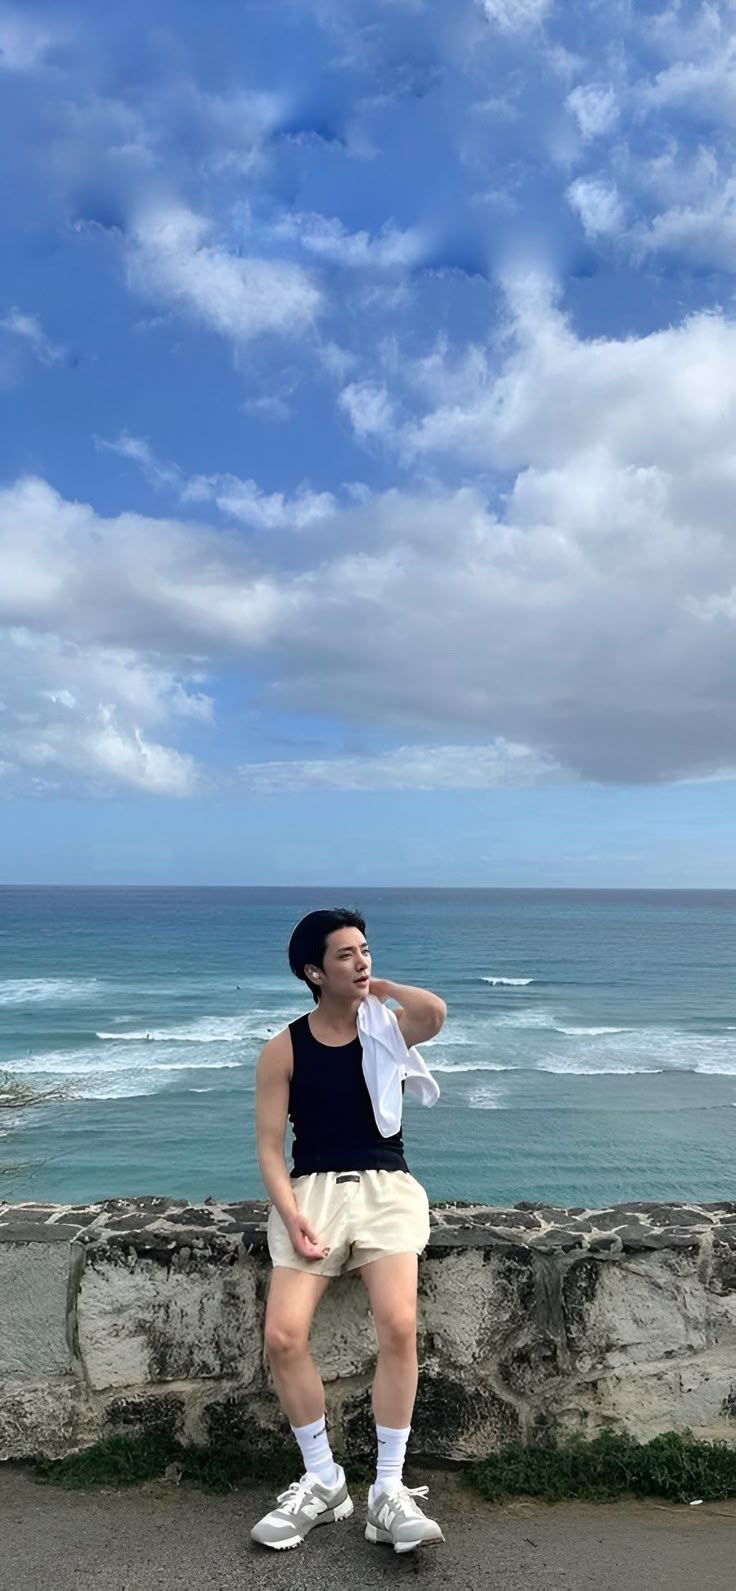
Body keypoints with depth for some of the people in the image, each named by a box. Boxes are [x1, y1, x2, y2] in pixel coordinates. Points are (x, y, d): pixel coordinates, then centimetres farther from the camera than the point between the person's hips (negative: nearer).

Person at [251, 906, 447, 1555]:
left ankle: (389, 1492, -7)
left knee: (398, 1327, -23)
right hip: (311, 1190, 1)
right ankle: (323, 1483, 6)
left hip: (387, 1188, 0)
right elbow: (269, 1145, 1)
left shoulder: (386, 1029, 5)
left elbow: (436, 1012, -19)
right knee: (283, 1337, -17)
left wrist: (377, 987, -3)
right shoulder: (284, 1049, 3)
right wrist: (292, 1216, -15)